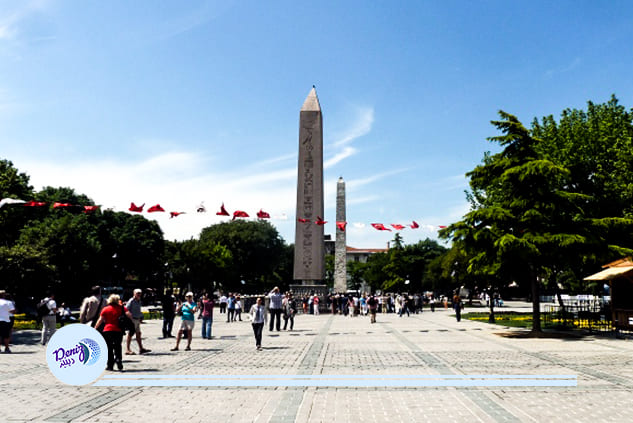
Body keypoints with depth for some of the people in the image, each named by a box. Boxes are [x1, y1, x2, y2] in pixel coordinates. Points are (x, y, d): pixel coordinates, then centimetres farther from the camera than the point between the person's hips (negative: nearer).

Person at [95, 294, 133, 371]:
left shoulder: (105, 309, 4)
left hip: (107, 330, 0)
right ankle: (119, 365, -5)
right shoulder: (121, 308, 4)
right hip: (118, 330, 1)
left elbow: (100, 320, 0)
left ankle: (110, 366, 13)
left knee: (109, 348, 11)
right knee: (118, 348, 9)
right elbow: (129, 314, -8)